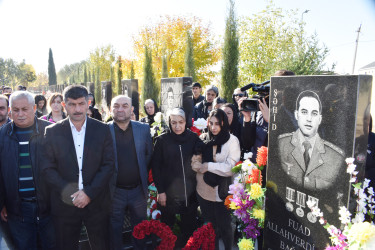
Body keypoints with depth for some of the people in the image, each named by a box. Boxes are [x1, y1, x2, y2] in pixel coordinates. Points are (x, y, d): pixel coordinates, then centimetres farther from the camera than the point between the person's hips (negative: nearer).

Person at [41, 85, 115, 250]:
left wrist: (89, 193, -13)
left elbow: (109, 165, -5)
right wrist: (69, 193, -14)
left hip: (97, 203, 0)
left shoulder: (103, 130, -2)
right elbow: (48, 168, -3)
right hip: (65, 204, 0)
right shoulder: (52, 132, 0)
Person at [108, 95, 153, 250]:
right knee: (114, 230, 16)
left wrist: (141, 172, 1)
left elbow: (149, 154, 6)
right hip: (114, 191, -2)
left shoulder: (144, 129, -2)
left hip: (138, 190, 2)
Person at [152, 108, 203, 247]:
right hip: (168, 194, -1)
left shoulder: (193, 138, -3)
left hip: (190, 193, 1)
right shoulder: (162, 140, -6)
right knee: (167, 227, 15)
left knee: (190, 228, 13)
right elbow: (155, 166, -4)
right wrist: (160, 191, -7)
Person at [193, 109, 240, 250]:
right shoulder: (203, 138, 3)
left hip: (222, 192, -4)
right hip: (203, 190, 4)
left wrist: (208, 166, -15)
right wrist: (197, 166, -15)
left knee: (224, 227, 13)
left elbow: (231, 167, -16)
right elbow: (195, 162, 7)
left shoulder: (232, 140, -9)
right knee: (209, 226, 20)